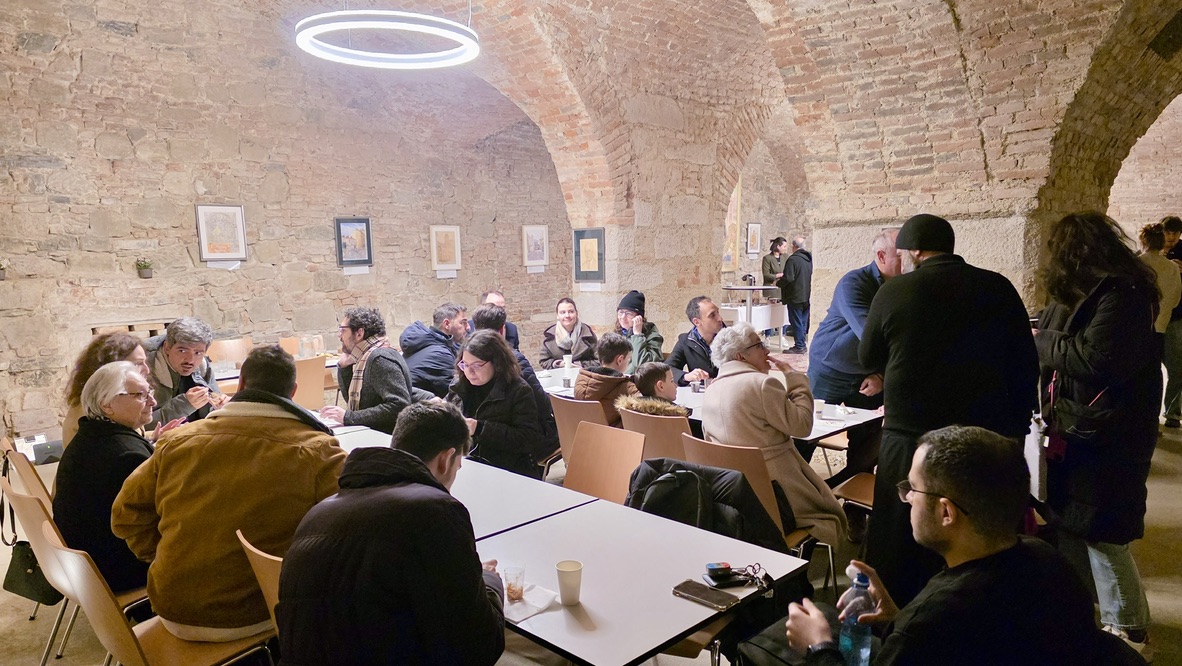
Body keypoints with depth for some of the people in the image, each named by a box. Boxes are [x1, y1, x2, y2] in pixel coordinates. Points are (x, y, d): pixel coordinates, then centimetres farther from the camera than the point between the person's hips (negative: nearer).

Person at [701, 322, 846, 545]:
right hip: (772, 485, -8)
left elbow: (710, 437, 13)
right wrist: (793, 376, -7)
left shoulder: (712, 389, 5)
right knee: (831, 512, 17)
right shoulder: (762, 383, -20)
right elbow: (802, 425, -17)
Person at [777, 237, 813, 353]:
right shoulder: (809, 258, 8)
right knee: (804, 321, 14)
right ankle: (803, 345, 20)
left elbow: (788, 278, -22)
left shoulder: (792, 259, -17)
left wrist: (778, 283, -4)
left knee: (796, 322, -2)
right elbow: (811, 276, 14)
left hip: (795, 296, -8)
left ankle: (799, 346, 0)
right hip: (807, 295, 8)